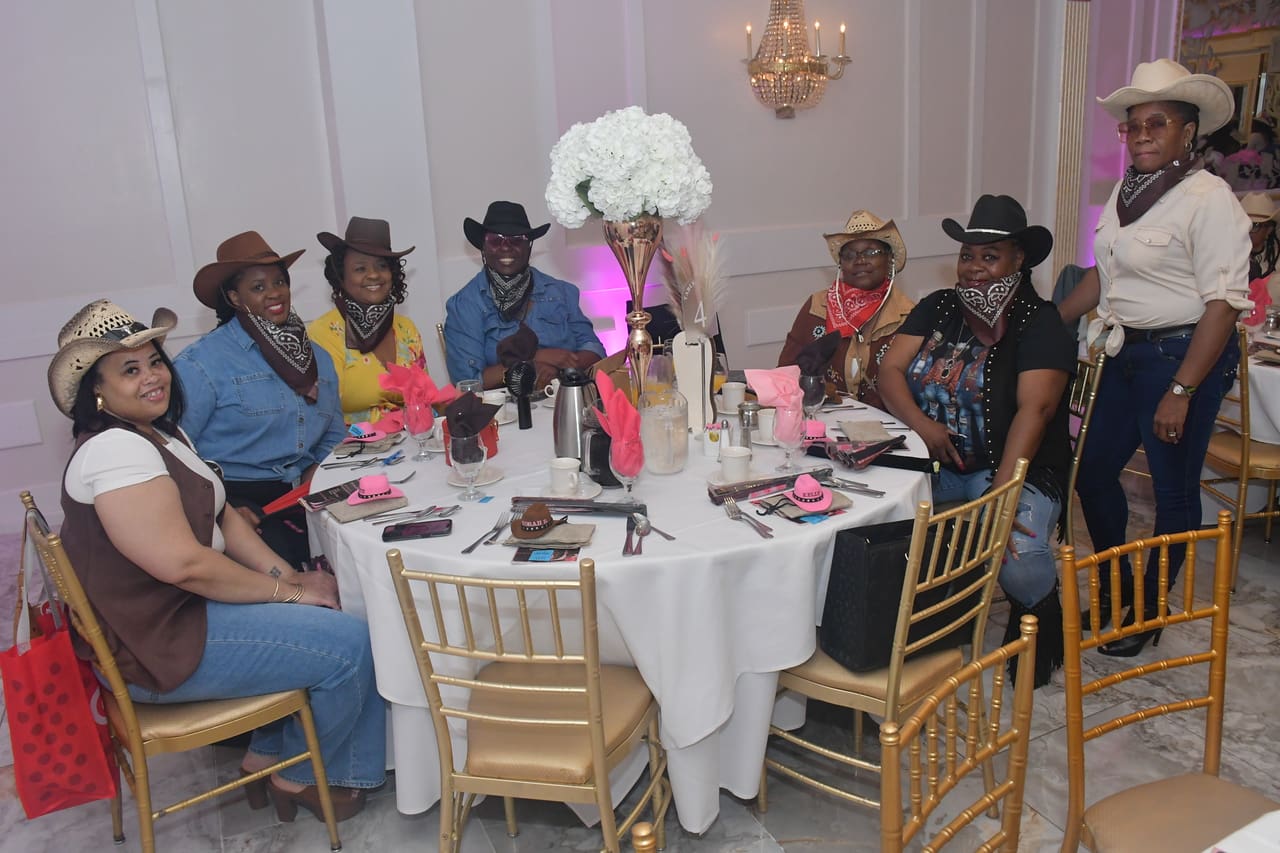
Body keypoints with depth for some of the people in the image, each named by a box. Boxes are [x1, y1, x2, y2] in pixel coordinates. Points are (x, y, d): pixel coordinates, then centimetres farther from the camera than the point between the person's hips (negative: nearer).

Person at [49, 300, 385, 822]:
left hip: (187, 605, 10)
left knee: (331, 600, 10)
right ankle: (299, 779, 15)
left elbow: (221, 517, 11)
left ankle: (268, 755, 19)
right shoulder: (114, 450, -22)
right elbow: (183, 563, -28)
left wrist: (285, 575, -3)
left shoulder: (162, 433, 11)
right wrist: (287, 591, -17)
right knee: (350, 644, -11)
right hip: (159, 644, -10)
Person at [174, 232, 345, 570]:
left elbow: (334, 438, 19)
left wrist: (314, 476, 0)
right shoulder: (201, 362, -7)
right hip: (236, 499, -5)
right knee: (287, 561, -29)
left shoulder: (318, 358, 14)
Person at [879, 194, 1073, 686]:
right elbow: (889, 370, 1)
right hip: (935, 461, 4)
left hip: (1015, 466, -4)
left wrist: (1001, 493, -29)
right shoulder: (937, 308, 9)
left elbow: (1034, 409, -18)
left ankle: (1039, 617, 7)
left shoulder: (1040, 323, -6)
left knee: (1017, 557, -31)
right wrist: (921, 424, -19)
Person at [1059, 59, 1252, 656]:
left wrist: (1180, 392, -22)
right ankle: (1115, 589, 33)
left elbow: (1224, 304, -19)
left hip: (1183, 355, -8)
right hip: (1127, 353, 8)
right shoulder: (1126, 192, 9)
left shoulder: (1208, 199, -14)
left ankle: (1149, 609, 22)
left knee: (1174, 490, 5)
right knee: (1094, 471, 13)